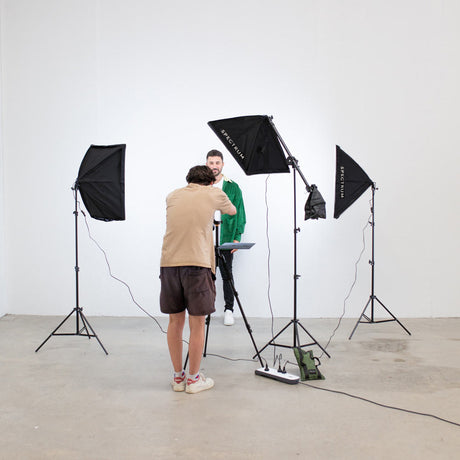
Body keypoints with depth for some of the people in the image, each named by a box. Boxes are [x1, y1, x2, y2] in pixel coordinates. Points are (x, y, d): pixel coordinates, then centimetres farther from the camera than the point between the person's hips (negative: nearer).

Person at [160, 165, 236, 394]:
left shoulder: (172, 196, 17)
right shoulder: (213, 193, 9)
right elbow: (232, 211, 28)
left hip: (169, 263, 4)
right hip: (197, 263, -4)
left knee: (175, 320, 12)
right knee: (197, 323, 5)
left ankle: (178, 377, 21)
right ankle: (193, 379, 13)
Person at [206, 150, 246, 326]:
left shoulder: (232, 187, 5)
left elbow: (239, 214, 3)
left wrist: (237, 237, -6)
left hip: (226, 238, -1)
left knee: (227, 274, 3)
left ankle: (229, 309, 11)